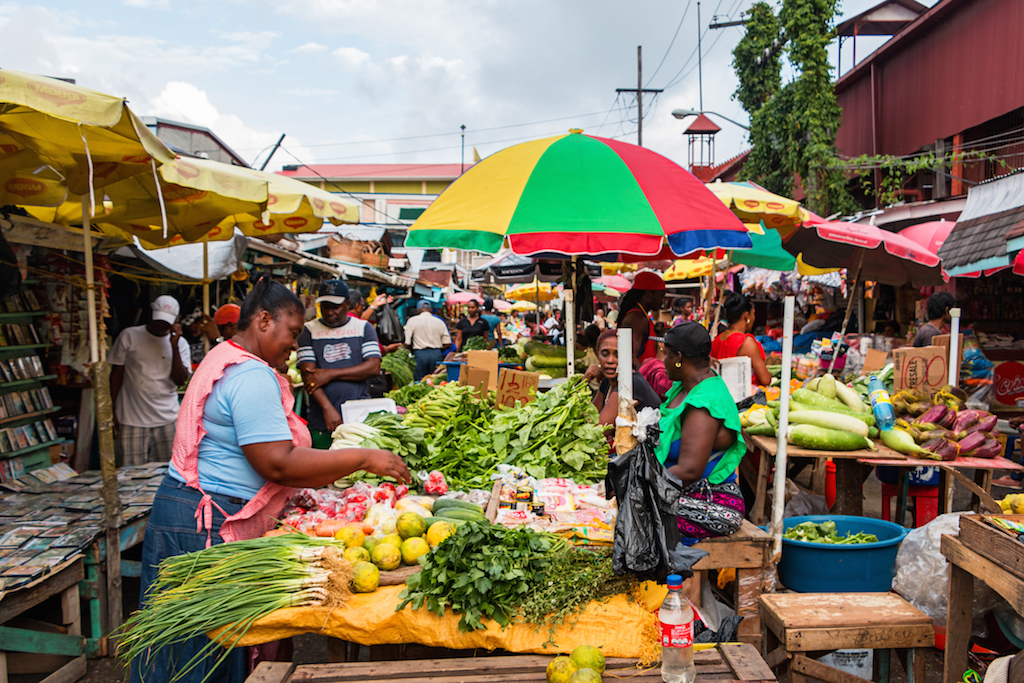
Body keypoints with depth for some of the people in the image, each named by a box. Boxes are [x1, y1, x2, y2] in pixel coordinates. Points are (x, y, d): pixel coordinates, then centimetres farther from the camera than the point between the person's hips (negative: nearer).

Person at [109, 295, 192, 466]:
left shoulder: (180, 343, 6)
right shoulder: (129, 335, 2)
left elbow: (180, 380, -5)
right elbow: (116, 373, 7)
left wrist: (174, 345, -11)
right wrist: (111, 410, 4)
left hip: (167, 420, 1)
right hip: (132, 421, -1)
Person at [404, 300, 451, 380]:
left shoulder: (412, 320, 1)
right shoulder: (439, 321, 8)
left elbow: (407, 343, -4)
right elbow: (447, 343, 5)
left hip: (419, 353, -2)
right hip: (436, 354, 3)